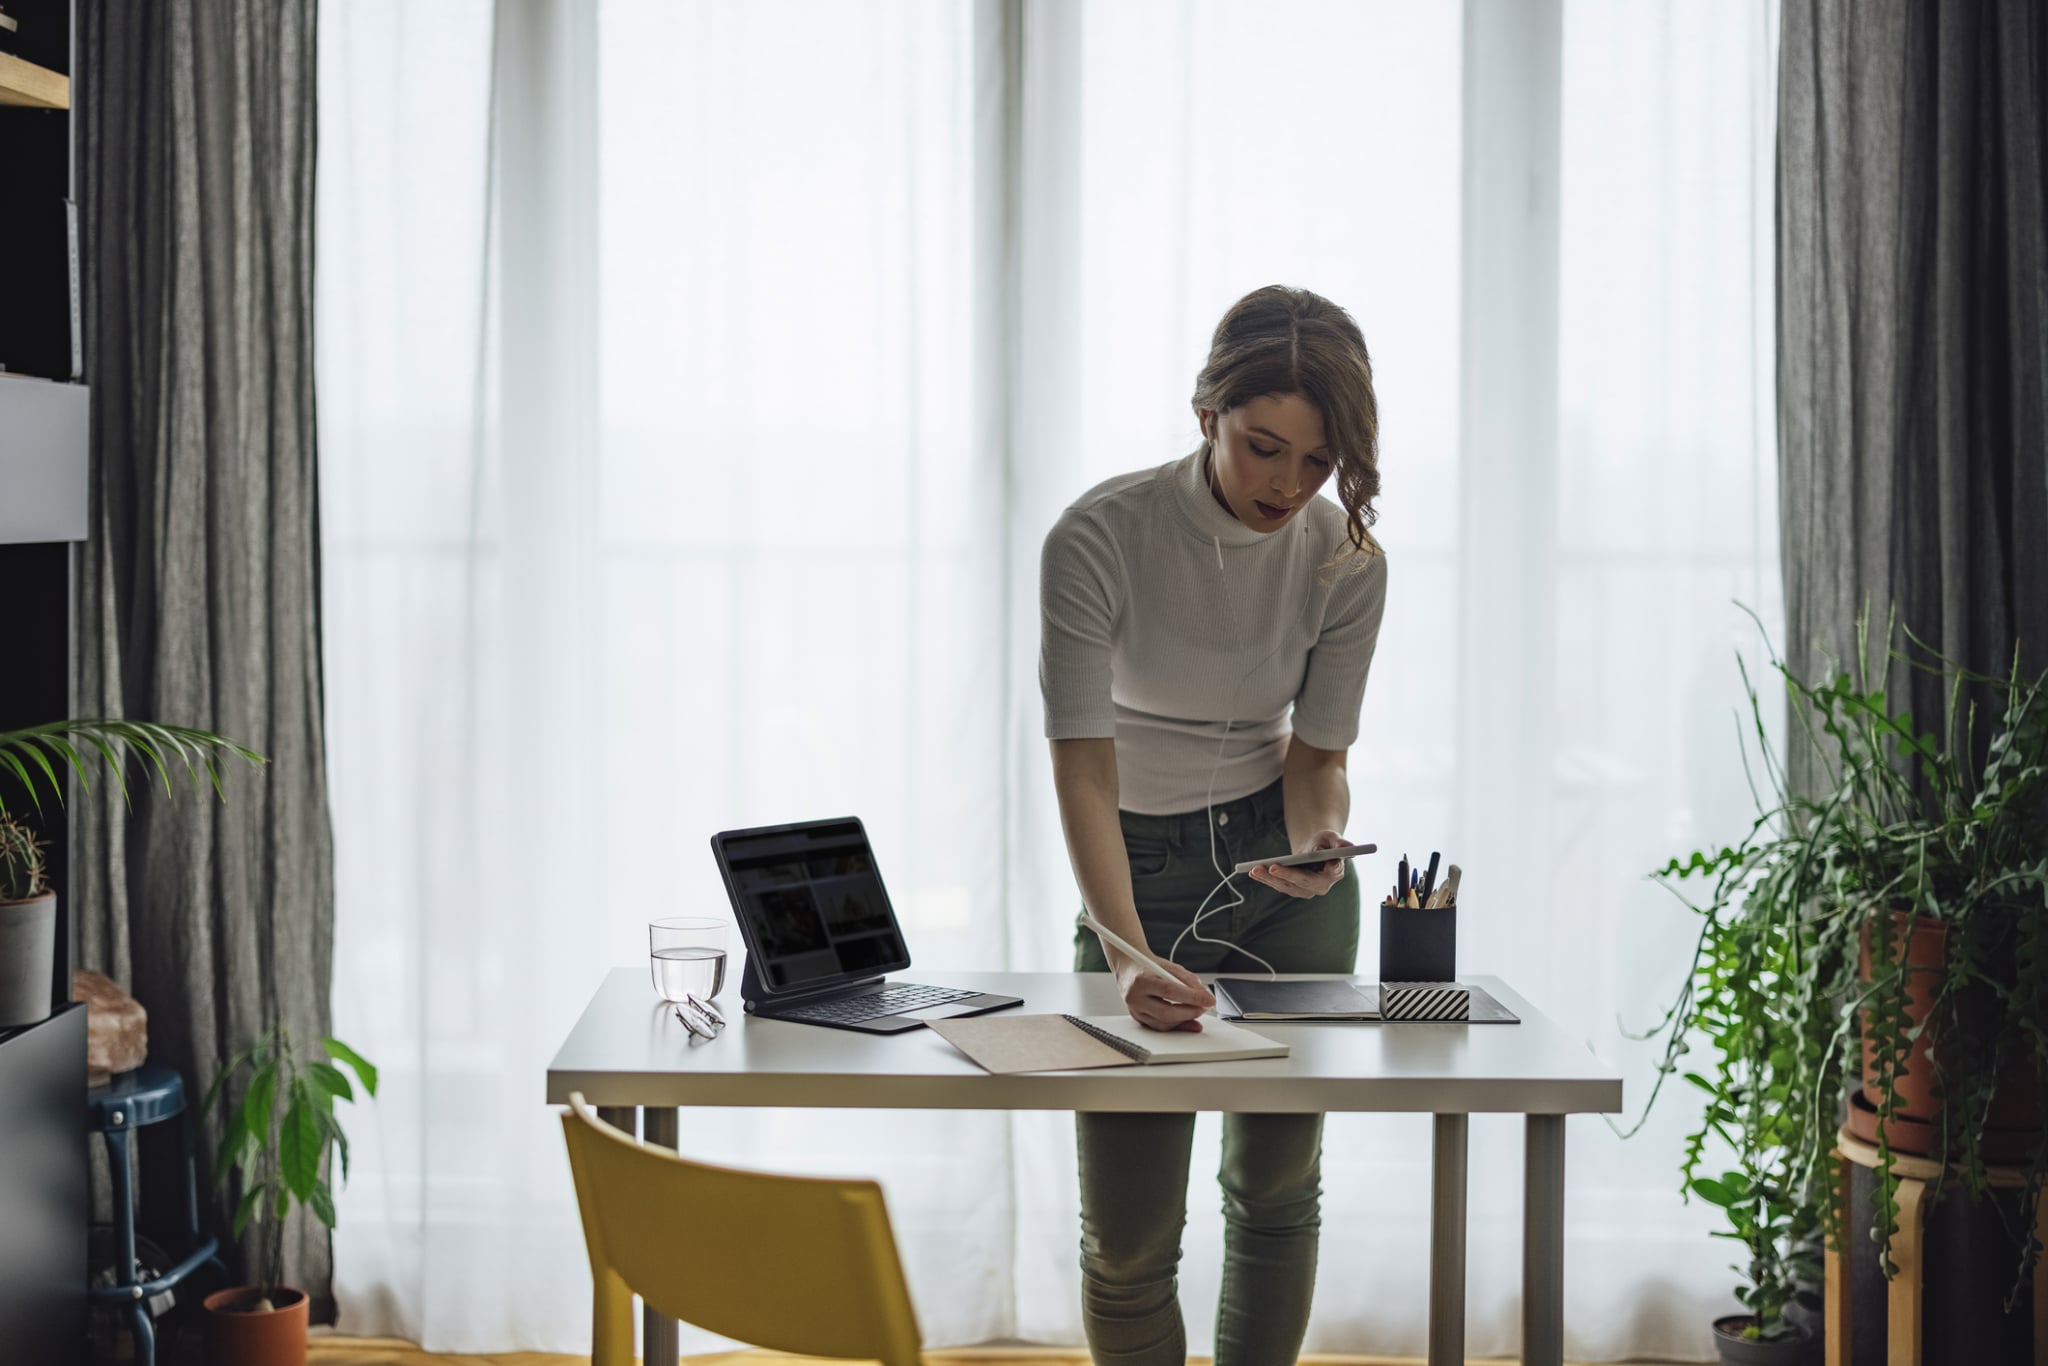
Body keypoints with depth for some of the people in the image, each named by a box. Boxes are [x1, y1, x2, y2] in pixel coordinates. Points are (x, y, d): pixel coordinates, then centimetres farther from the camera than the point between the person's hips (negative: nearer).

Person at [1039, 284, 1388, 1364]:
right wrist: (1128, 958, -40)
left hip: (1283, 868, 3)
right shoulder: (1099, 537, -22)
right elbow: (1082, 764, -27)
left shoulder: (1346, 562, -12)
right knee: (1127, 1234, -3)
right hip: (1134, 871, -2)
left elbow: (1319, 750, -3)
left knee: (1278, 1188, 7)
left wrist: (1319, 838, -28)